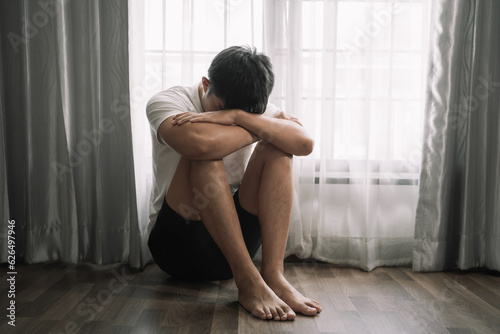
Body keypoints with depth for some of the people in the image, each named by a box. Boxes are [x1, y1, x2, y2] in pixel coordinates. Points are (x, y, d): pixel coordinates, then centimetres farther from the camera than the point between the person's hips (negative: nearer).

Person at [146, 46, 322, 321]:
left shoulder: (254, 108, 3)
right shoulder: (166, 102, -9)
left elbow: (305, 143, -17)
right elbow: (198, 143, -34)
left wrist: (238, 116, -25)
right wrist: (261, 129, -18)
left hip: (233, 242, 4)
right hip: (176, 244, -3)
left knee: (275, 151, -15)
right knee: (206, 156, -28)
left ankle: (273, 273, -24)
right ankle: (249, 281, -28)